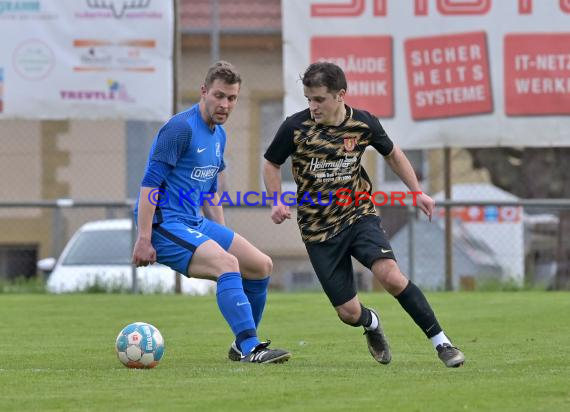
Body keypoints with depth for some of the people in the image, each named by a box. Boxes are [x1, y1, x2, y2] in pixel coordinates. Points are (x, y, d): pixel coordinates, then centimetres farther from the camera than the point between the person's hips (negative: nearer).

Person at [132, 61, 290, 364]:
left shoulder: (219, 134, 13)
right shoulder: (181, 128, -15)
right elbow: (150, 183, -19)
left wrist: (221, 235, 23)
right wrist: (143, 239, -23)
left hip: (196, 223, 10)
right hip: (166, 223, -10)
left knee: (261, 266, 6)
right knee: (228, 264, -28)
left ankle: (243, 346, 18)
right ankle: (250, 349, -29)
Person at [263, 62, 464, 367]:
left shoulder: (363, 124, -7)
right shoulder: (295, 127, -12)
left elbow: (392, 154, 13)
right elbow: (271, 164, 6)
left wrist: (417, 192, 8)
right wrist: (277, 201, -10)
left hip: (359, 215, 0)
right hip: (319, 230, 0)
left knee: (390, 275, -27)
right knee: (349, 313, -3)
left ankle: (440, 342, -14)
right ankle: (372, 324, 37)